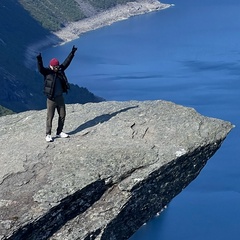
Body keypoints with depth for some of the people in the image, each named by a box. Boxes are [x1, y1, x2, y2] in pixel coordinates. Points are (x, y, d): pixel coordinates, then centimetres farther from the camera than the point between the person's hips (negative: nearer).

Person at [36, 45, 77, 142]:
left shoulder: (60, 70, 4)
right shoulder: (47, 72, -11)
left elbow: (66, 62, 12)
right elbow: (40, 69, -30)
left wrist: (72, 53, 13)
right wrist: (39, 60, -48)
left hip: (60, 97, 6)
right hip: (51, 99, -6)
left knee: (62, 115, 13)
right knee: (50, 117, -2)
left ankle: (59, 132, 27)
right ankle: (48, 135, 7)